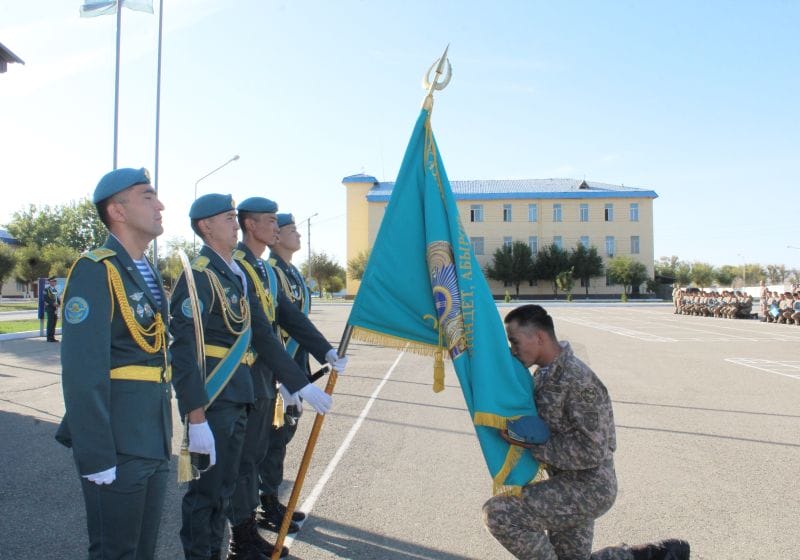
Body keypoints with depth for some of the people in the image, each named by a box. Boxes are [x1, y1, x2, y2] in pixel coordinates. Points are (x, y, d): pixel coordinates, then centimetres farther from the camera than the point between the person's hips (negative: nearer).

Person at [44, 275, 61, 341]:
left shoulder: (55, 289, 15)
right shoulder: (46, 289, -7)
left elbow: (58, 297, 20)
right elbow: (45, 299, -14)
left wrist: (59, 303, 2)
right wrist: (53, 303, -20)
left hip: (55, 308, 7)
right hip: (49, 308, -7)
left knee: (54, 322, 8)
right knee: (50, 322, -8)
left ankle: (52, 337, 13)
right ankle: (49, 338, -4)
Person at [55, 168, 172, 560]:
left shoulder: (148, 272, 12)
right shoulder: (95, 271, -15)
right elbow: (83, 372, -21)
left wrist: (163, 434, 17)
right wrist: (96, 458, -20)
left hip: (153, 443, 8)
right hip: (117, 447, -8)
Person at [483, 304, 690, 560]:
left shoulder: (578, 381, -25)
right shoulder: (544, 374, 2)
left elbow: (592, 451, -26)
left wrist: (535, 445, -23)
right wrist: (517, 430, -5)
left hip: (588, 488, -9)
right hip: (568, 483, 9)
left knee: (497, 512, -18)